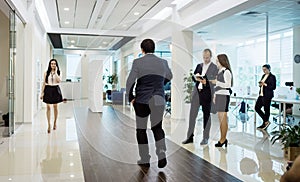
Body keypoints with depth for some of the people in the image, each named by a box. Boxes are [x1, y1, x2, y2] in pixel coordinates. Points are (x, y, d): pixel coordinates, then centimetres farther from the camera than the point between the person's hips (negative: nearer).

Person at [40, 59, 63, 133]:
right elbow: (44, 83, 3)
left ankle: (55, 122, 25)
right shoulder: (46, 73, 3)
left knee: (55, 107, 9)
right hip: (48, 90, 0)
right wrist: (42, 92, -1)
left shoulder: (58, 72, 3)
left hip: (55, 90, 0)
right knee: (48, 107, -4)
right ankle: (49, 124, -3)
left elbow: (59, 81, -15)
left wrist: (55, 72, -13)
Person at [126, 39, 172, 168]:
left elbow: (130, 82, -11)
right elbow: (169, 77, 21)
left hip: (142, 101, -2)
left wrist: (130, 98, 2)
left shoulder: (137, 62, -8)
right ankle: (161, 154, -3)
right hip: (159, 100, 3)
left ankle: (145, 160, 16)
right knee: (157, 127, 17)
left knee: (141, 129, 12)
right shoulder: (163, 62, 2)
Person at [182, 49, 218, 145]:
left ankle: (205, 138, 12)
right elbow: (193, 76, 17)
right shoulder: (199, 66, 16)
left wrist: (206, 81, -20)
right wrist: (196, 78, -5)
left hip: (207, 93, -4)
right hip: (197, 92, 4)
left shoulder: (214, 67, 1)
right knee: (192, 113, 3)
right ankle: (190, 136, 9)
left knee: (206, 115, 3)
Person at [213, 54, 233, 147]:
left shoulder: (226, 71, -10)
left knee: (223, 118, -5)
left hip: (224, 96, -9)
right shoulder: (219, 71, 16)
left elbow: (228, 85, -13)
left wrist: (217, 82, -12)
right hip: (219, 95, 9)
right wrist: (215, 95, 18)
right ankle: (223, 139, 15)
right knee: (220, 117, 9)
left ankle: (223, 139, 1)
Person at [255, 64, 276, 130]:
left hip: (267, 95, -8)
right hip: (261, 95, 8)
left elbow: (273, 87, -12)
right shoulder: (263, 76, 15)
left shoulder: (272, 77, -7)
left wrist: (265, 84, -18)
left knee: (266, 109, -2)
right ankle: (266, 121, 18)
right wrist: (260, 84, 1)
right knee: (257, 108, 6)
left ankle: (264, 124, 9)